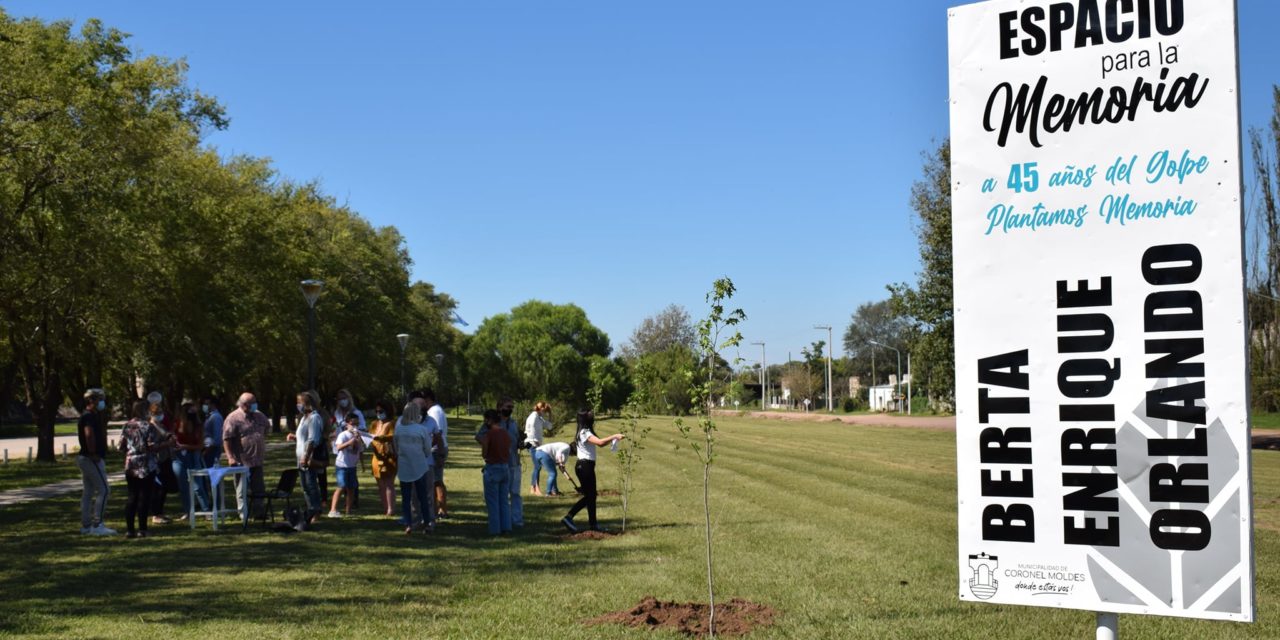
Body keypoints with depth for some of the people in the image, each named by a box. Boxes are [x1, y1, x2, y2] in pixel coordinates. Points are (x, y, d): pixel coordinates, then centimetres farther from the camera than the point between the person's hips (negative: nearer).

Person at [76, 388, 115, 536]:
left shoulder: (87, 416, 18)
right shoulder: (89, 417, -15)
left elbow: (101, 433, 22)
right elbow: (89, 435, -30)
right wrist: (93, 454, -22)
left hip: (84, 458, 11)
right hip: (92, 459, -11)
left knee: (88, 492, 12)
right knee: (103, 490, -9)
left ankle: (86, 525, 15)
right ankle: (97, 525, -11)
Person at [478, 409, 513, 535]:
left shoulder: (489, 434, -14)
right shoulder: (506, 433, 6)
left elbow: (484, 454, -10)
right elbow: (509, 452, 10)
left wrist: (482, 443, 5)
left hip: (492, 468, -6)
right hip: (505, 467, 6)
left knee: (492, 501, 2)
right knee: (504, 500, 14)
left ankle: (495, 529, 4)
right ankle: (506, 526, 14)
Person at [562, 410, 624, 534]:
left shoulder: (585, 432, 15)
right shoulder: (585, 433, -17)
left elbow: (599, 443, 16)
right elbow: (600, 442, -30)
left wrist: (612, 439, 4)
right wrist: (614, 436, -22)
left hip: (586, 466, 10)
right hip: (585, 466, -10)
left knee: (591, 495, 12)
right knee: (589, 496, -4)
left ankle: (592, 523, 12)